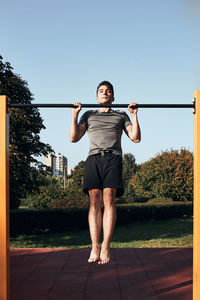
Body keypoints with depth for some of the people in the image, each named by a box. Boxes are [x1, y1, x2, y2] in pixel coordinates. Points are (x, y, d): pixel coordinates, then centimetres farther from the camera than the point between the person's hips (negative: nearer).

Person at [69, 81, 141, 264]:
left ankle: (106, 246, -21)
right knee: (94, 201, -13)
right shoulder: (89, 115, 29)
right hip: (94, 158, 1)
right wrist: (75, 115, 12)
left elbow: (136, 138, 15)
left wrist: (134, 115, 8)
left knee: (109, 199, -18)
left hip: (113, 158, -1)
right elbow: (74, 138, 19)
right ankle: (95, 247, -15)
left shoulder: (121, 115, 27)